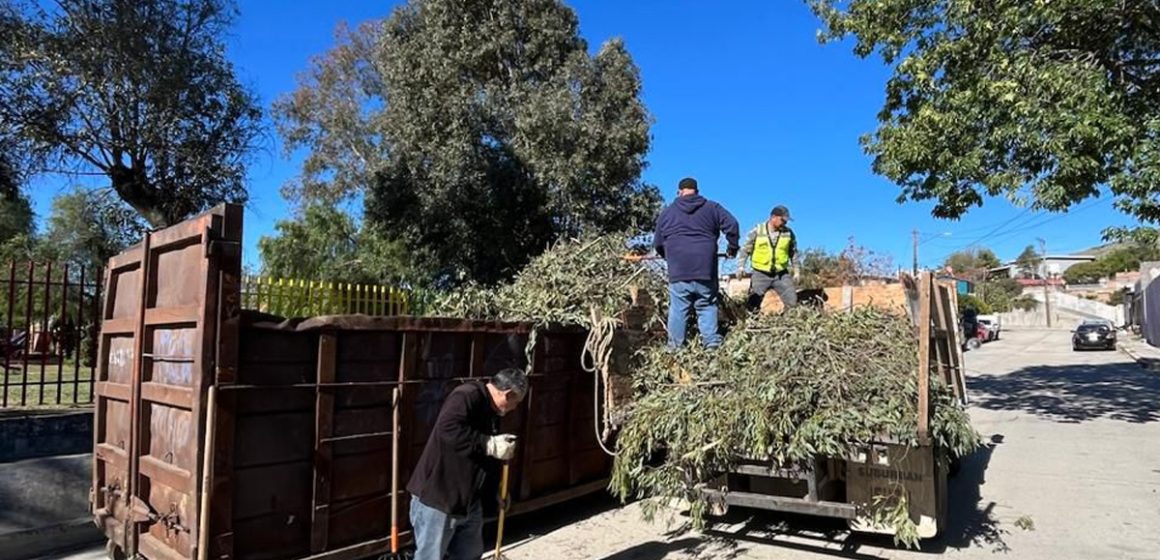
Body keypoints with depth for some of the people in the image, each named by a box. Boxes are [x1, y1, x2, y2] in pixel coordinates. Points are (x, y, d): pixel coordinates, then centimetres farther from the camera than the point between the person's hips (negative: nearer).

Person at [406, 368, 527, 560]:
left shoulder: (491, 412, 11)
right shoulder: (467, 395, -19)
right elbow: (448, 429, -37)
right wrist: (490, 444, -32)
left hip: (468, 500, 9)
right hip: (436, 497, -9)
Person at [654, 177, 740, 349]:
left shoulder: (667, 212, 12)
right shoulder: (711, 207, 10)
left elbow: (657, 243, 18)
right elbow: (732, 225, -1)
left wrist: (667, 256, 37)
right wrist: (732, 248, 13)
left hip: (678, 270, 0)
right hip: (705, 269, 0)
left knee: (678, 309, 6)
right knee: (707, 307, 10)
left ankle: (675, 346, 9)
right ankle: (711, 343, 5)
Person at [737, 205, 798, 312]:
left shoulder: (788, 233, 2)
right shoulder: (757, 231, -4)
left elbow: (793, 253, 14)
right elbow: (745, 250, 2)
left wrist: (796, 271, 14)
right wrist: (740, 266, -9)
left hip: (781, 275, 2)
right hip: (761, 274, -2)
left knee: (793, 303, -2)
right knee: (753, 304, -2)